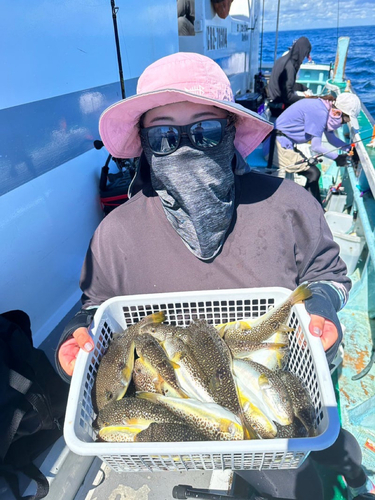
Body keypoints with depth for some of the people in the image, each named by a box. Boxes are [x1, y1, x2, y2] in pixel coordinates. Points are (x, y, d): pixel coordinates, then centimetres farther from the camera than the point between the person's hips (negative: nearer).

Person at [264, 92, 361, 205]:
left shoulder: (326, 108, 8)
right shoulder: (319, 112, -21)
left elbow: (332, 139, 19)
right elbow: (316, 147, -17)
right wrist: (337, 157, -5)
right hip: (277, 146, -10)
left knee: (312, 171, 12)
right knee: (313, 173, -14)